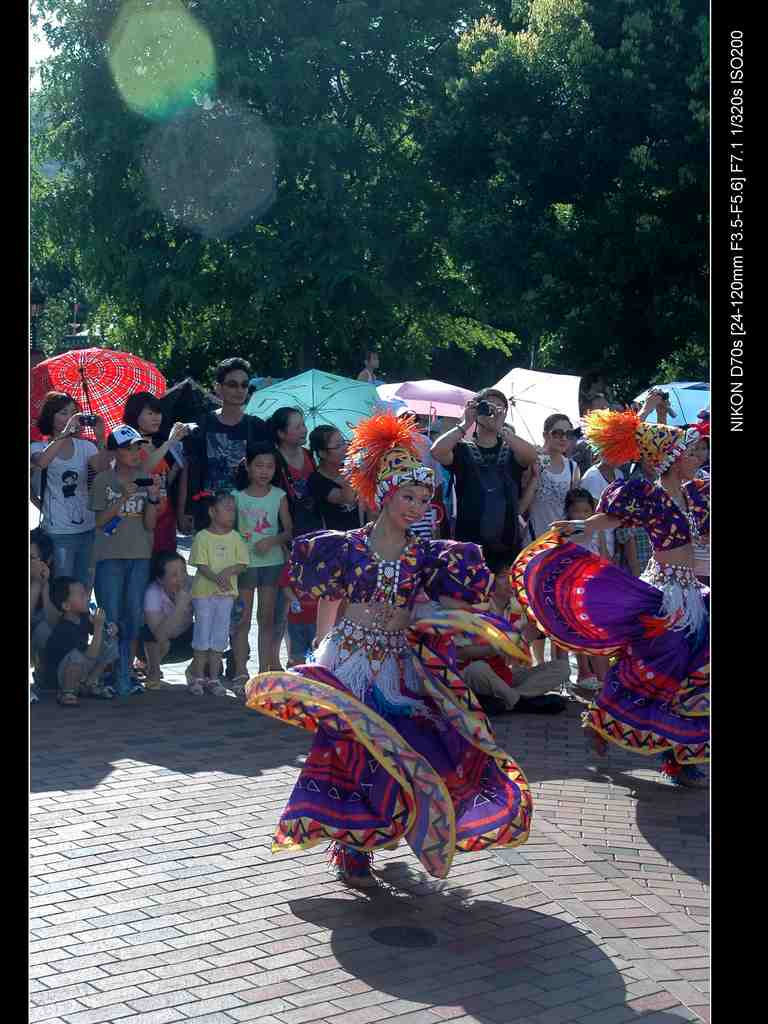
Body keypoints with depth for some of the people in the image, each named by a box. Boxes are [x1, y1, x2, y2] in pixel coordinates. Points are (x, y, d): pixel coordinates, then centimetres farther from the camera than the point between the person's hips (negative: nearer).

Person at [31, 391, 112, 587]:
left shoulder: (84, 446, 8)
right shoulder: (39, 447, 0)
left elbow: (102, 468, -10)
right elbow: (41, 462, -25)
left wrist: (100, 439, -24)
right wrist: (64, 433, -29)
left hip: (87, 528, 4)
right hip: (58, 532, -3)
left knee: (85, 587, 10)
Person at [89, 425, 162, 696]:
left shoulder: (146, 478, 6)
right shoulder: (104, 480, 0)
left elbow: (149, 525, 4)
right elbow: (99, 521, -2)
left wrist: (153, 497, -13)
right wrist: (123, 498, -14)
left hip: (140, 556, 3)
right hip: (110, 555, -3)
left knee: (135, 614, 1)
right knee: (111, 616, -5)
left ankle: (126, 672, 10)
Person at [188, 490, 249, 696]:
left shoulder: (235, 537, 5)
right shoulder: (202, 537, -5)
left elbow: (242, 564, 1)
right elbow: (201, 565, -11)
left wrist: (228, 571, -18)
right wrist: (216, 578, -27)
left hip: (226, 593, 3)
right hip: (204, 591, -3)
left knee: (220, 635, 6)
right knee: (202, 632, 2)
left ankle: (214, 678, 13)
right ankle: (198, 677, 10)